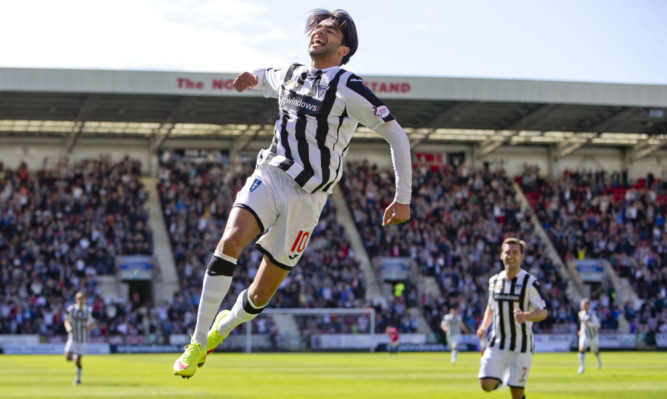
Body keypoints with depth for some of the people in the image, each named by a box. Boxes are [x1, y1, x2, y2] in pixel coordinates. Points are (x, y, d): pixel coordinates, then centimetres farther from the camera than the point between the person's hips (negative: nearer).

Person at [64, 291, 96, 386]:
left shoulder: (88, 311, -5)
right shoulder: (71, 309, -6)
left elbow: (93, 325, 3)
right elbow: (66, 321, 6)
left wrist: (89, 327, -20)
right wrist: (68, 327, -16)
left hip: (83, 339, -1)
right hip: (72, 338, 1)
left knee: (78, 361, -1)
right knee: (68, 357, -14)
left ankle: (78, 378, 22)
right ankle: (75, 357, 23)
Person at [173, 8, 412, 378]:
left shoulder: (347, 88, -8)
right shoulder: (288, 74, 11)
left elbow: (396, 135, -7)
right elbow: (267, 78, 36)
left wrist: (403, 198, -10)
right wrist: (254, 77, 10)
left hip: (306, 196, -3)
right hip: (269, 175, 3)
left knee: (260, 295, 1)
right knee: (231, 240, -26)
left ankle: (221, 328, 35)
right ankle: (197, 344, -19)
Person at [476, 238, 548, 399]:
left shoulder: (530, 283, -9)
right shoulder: (494, 281, 6)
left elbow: (543, 312, -11)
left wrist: (526, 316, -32)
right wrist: (484, 326, 4)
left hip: (521, 346, -4)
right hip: (497, 344, 4)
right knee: (486, 384, -10)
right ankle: (502, 377, 24)